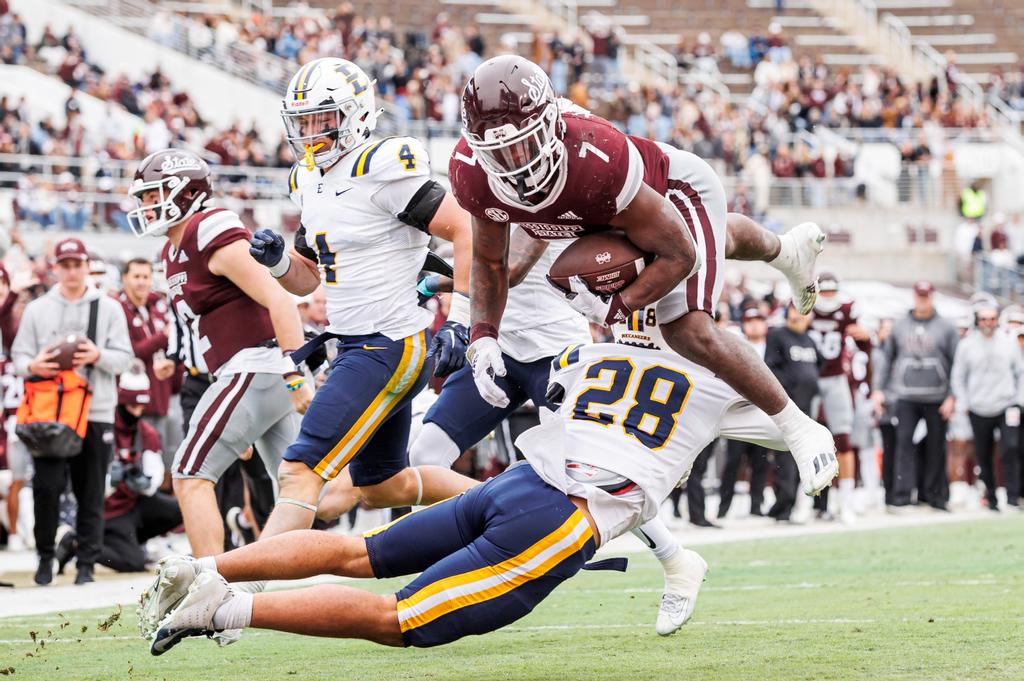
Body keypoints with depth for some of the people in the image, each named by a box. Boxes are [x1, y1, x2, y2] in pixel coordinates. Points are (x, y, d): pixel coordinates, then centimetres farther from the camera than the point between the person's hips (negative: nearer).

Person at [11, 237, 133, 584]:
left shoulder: (109, 308, 10)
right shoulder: (37, 309, 12)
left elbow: (124, 357, 4)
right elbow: (19, 354, 9)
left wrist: (98, 356, -16)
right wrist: (32, 366, -14)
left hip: (96, 410, 0)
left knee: (91, 492, 1)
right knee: (46, 487, -7)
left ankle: (86, 562, 6)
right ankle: (45, 557, 7)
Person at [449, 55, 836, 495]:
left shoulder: (597, 160, -48)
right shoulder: (471, 176, -33)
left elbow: (679, 255, -34)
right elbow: (490, 261, -11)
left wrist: (615, 307, -38)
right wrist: (482, 338, -25)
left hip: (677, 192, -6)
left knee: (690, 333, -19)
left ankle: (800, 428, 3)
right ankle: (788, 249, 73)